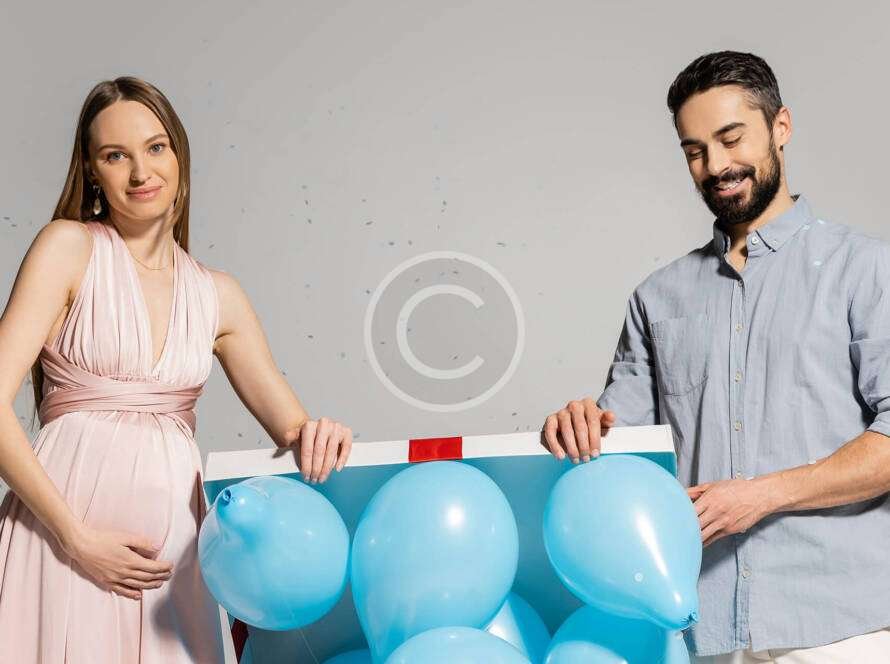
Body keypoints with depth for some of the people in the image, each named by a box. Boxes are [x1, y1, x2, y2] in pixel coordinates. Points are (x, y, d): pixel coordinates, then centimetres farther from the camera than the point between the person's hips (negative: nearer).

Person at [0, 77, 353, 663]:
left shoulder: (218, 295, 10)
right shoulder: (69, 246, -1)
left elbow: (291, 425, 10)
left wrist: (315, 436, -14)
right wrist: (77, 538, -14)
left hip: (173, 542, 3)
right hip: (70, 535, -3)